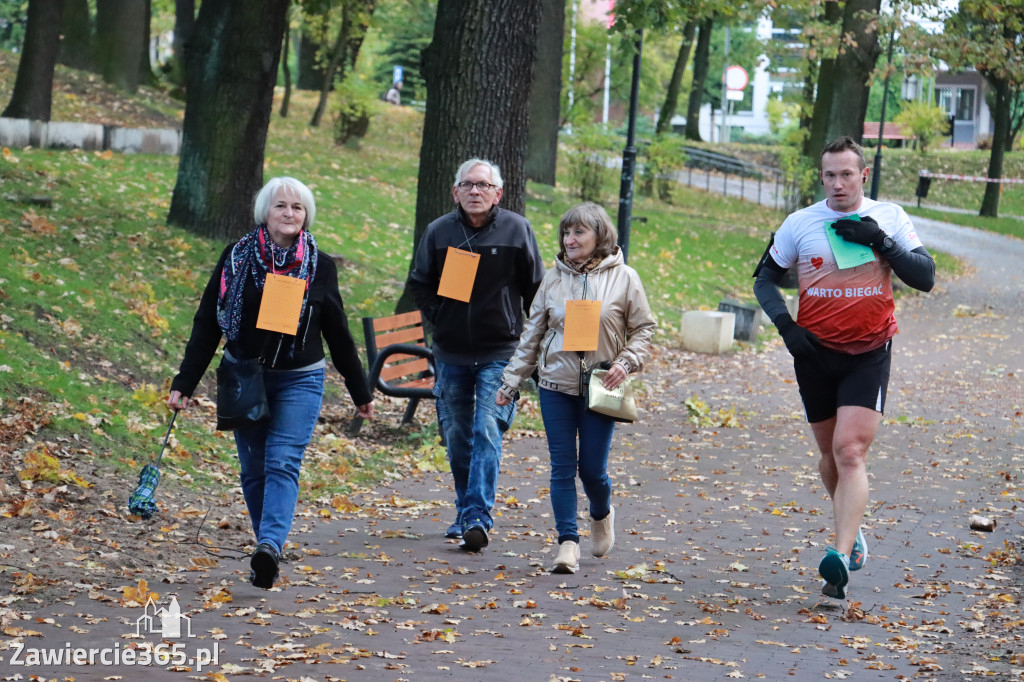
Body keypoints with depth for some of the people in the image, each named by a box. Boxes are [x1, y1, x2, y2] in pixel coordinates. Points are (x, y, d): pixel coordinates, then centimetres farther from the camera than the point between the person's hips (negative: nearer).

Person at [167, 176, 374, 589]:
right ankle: (268, 552, 17)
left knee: (283, 463, -16)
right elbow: (207, 324, 3)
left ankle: (270, 545, -30)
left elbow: (337, 333, 11)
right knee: (253, 469, 5)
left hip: (299, 381, -1)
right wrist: (184, 384, -2)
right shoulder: (238, 257, 0)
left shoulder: (319, 266, 2)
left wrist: (361, 393, 15)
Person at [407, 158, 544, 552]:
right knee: (457, 436, 10)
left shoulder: (517, 229, -2)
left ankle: (478, 517, -18)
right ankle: (466, 513, 25)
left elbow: (535, 287, 5)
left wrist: (526, 334, 1)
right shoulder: (439, 231, 3)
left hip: (499, 353, -3)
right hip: (451, 352, 3)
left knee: (488, 432, -14)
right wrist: (439, 317, 0)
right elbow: (419, 283, 13)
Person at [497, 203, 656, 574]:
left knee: (593, 468, 2)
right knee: (563, 466, -3)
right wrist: (512, 381, 7)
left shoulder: (624, 278, -1)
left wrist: (626, 362, -11)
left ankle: (601, 514, 34)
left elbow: (643, 327, 6)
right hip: (556, 384, 2)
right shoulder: (553, 278, 4)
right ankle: (568, 543, 1)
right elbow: (532, 332, 9)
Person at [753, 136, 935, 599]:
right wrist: (785, 325, -5)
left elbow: (925, 277, -2)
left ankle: (841, 557, -23)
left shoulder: (889, 218, 1)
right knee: (831, 454, 14)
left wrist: (881, 242, -15)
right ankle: (852, 530, 39)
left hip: (868, 355, -2)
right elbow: (765, 277, 10)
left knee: (850, 452, -16)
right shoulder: (800, 223, 1)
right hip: (815, 353, 2)